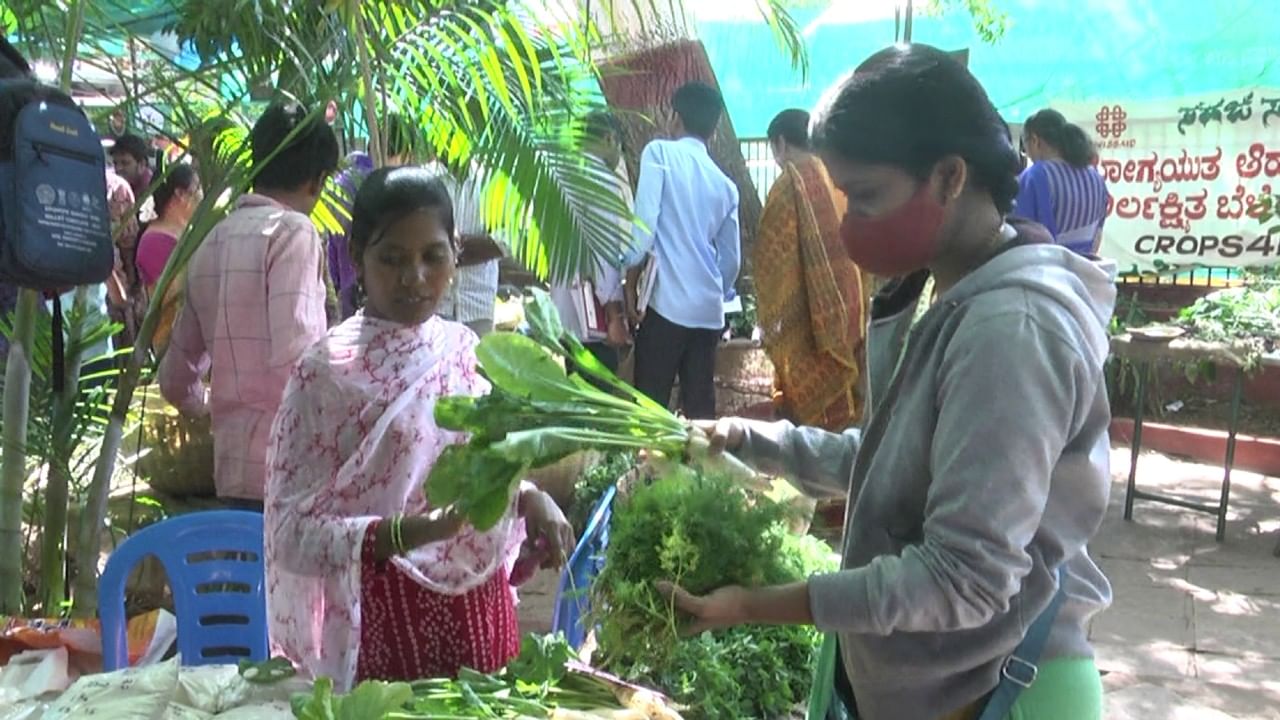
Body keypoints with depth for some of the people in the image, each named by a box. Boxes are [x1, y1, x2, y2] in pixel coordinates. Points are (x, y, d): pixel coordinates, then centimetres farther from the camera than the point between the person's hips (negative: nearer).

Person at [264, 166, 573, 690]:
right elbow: (293, 534, -14)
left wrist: (529, 497, -6)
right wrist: (405, 532, -28)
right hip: (382, 619, -4)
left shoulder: (467, 351, 2)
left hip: (478, 607, 5)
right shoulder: (325, 371, -12)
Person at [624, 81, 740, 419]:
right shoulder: (725, 185, 15)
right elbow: (731, 258, 17)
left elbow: (643, 225, -12)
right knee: (700, 407, 8)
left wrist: (631, 283, -1)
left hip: (667, 302, -5)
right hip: (709, 310, 5)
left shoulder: (660, 153, -1)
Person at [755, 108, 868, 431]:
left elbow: (772, 260, -10)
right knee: (846, 410, 11)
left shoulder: (790, 185, -9)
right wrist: (857, 317, 18)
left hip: (808, 324, -6)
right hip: (850, 316, 6)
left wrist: (771, 319, -2)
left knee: (808, 419, 0)